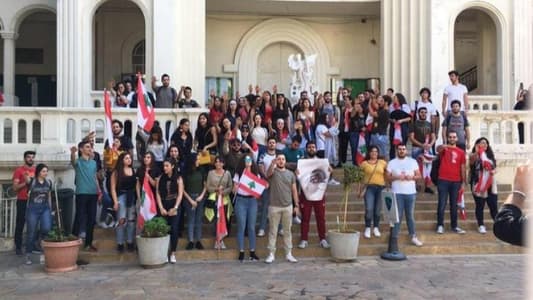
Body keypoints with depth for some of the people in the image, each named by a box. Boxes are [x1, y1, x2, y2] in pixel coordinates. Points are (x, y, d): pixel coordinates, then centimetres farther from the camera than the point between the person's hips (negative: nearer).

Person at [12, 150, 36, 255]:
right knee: (20, 224, 0)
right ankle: (18, 247, 5)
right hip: (22, 201, -4)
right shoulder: (19, 170, -2)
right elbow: (15, 187, -6)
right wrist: (25, 183, -19)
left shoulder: (36, 170, 11)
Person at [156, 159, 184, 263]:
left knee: (174, 229, -5)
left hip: (174, 207, -1)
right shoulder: (160, 179, 6)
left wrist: (175, 208, -10)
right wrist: (161, 208, -7)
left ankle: (173, 253, 6)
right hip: (163, 207, 2)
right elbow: (158, 194, 2)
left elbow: (180, 194, -2)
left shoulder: (178, 178, 2)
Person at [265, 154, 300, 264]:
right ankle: (271, 254, 10)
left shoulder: (290, 174, 8)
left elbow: (294, 190, 9)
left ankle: (288, 254, 17)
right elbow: (269, 173, -26)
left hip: (288, 206, 3)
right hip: (274, 206, -2)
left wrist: (296, 205, 4)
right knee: (273, 231, 3)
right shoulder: (273, 171, 0)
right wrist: (274, 163, -46)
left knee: (287, 231, 9)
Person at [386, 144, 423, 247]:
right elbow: (388, 177, 2)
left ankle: (413, 237, 15)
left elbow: (418, 175, 8)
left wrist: (412, 177, -11)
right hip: (397, 193, -1)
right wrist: (397, 177, -15)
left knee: (410, 215, 8)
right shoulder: (392, 163, 4)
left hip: (411, 192, 2)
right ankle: (394, 237, 4)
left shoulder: (413, 161, 8)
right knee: (397, 215, -1)